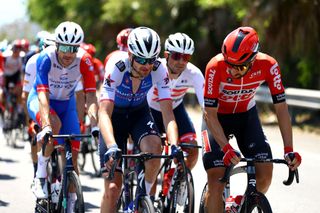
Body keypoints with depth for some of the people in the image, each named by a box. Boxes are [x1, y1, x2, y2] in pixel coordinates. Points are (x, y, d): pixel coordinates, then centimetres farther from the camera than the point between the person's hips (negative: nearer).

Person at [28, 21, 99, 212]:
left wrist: (95, 125, -43)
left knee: (72, 158, -6)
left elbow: (91, 95, -28)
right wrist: (46, 125, -53)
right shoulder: (46, 58, -31)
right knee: (54, 124, -37)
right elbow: (43, 94, -39)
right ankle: (40, 177, -22)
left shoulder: (84, 60, -26)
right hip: (40, 101, -3)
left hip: (66, 103, 3)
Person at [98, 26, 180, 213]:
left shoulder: (159, 70, -25)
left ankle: (145, 195, -7)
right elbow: (104, 113, -39)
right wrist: (111, 147, -55)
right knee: (113, 188, -10)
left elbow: (168, 113, -27)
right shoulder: (116, 67, -32)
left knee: (154, 147, -33)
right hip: (115, 114, -2)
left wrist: (175, 146, -45)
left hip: (139, 112, 2)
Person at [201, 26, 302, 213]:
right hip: (218, 117, -2)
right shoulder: (216, 67, -33)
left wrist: (289, 150, -27)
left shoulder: (268, 66, -27)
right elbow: (210, 114, -28)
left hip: (247, 115, 2)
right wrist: (226, 148, -39)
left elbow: (281, 108, -21)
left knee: (265, 173, -12)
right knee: (216, 180, -15)